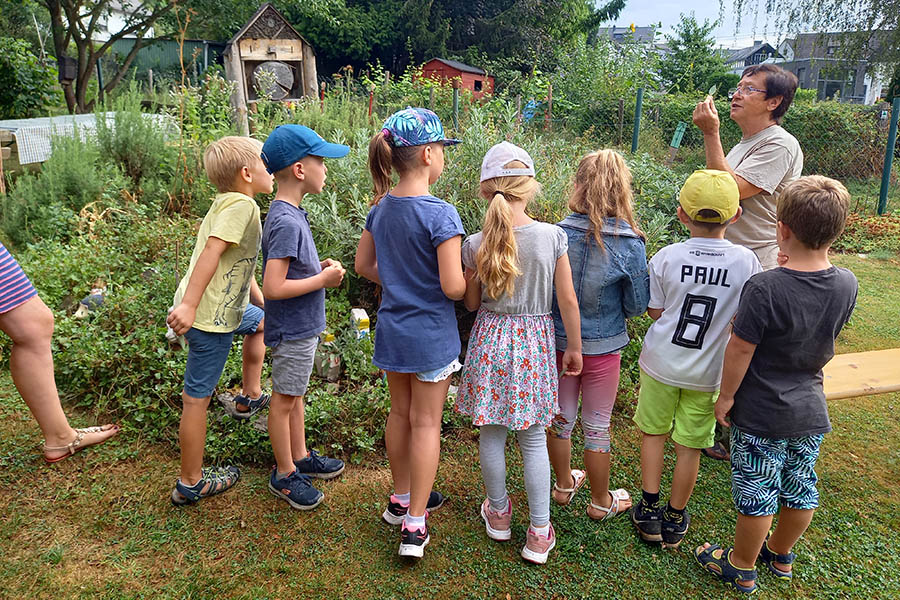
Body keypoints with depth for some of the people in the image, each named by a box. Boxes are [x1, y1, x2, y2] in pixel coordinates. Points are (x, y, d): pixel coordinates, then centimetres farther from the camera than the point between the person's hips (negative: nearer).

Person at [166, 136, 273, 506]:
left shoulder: (226, 204, 15)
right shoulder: (242, 205, -15)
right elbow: (211, 252, -27)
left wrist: (263, 303, 20)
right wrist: (189, 305, -30)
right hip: (209, 316, -10)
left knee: (261, 322, 33)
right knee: (197, 399, 0)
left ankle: (251, 396, 46)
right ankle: (190, 485, 14)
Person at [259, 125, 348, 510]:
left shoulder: (289, 214, 5)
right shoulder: (286, 222, -25)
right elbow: (272, 287, -28)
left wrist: (319, 268, 2)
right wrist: (323, 280, -20)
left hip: (301, 326, 9)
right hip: (292, 330, -9)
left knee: (295, 395, 22)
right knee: (285, 401, 7)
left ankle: (300, 457, 39)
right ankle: (284, 474, 25)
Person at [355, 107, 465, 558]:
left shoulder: (380, 208, 0)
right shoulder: (441, 214, -21)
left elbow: (363, 265, 10)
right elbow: (453, 287, -22)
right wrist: (474, 279, -2)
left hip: (392, 329, 6)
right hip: (430, 334, -6)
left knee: (400, 413, 20)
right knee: (425, 423, 6)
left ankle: (401, 498, 38)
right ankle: (414, 524, 16)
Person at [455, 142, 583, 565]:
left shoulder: (475, 244, -11)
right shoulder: (553, 236, -11)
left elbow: (472, 303, 0)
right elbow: (568, 300, -6)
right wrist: (574, 347, 6)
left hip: (490, 339, 0)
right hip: (535, 341, 0)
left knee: (491, 432, 17)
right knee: (534, 439, 11)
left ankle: (498, 514, 35)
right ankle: (539, 533, 19)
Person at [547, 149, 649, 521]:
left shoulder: (558, 234, -13)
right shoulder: (630, 244, -18)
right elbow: (637, 305, -8)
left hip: (558, 340, 2)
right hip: (602, 347, -2)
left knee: (560, 417, 20)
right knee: (596, 426, 14)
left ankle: (564, 484, 41)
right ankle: (601, 501, 34)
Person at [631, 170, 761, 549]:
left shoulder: (667, 257, -13)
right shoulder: (746, 262, -11)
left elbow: (655, 311, -6)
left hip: (661, 362, 0)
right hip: (707, 373, 1)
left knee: (653, 433, 17)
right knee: (690, 447, 13)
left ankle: (649, 511, 26)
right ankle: (675, 520, 29)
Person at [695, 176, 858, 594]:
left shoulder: (763, 288, -26)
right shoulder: (846, 285, -7)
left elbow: (739, 350, -20)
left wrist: (726, 396, -5)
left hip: (761, 416, -6)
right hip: (810, 412, 6)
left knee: (756, 496, 10)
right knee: (801, 491, 22)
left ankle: (742, 570, 30)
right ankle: (781, 556, 45)